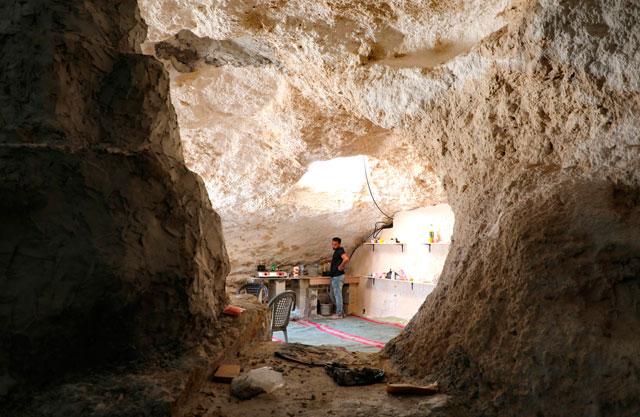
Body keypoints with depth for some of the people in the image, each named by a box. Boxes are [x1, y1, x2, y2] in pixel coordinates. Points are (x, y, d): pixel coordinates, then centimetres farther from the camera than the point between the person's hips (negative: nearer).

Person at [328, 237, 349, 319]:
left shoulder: (340, 251, -15)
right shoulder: (337, 251, 15)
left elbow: (346, 259, -33)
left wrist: (341, 267, -21)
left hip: (338, 276, -11)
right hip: (334, 277, 11)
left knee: (338, 295, -3)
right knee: (332, 295, 16)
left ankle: (339, 314, 5)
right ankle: (341, 311, 23)